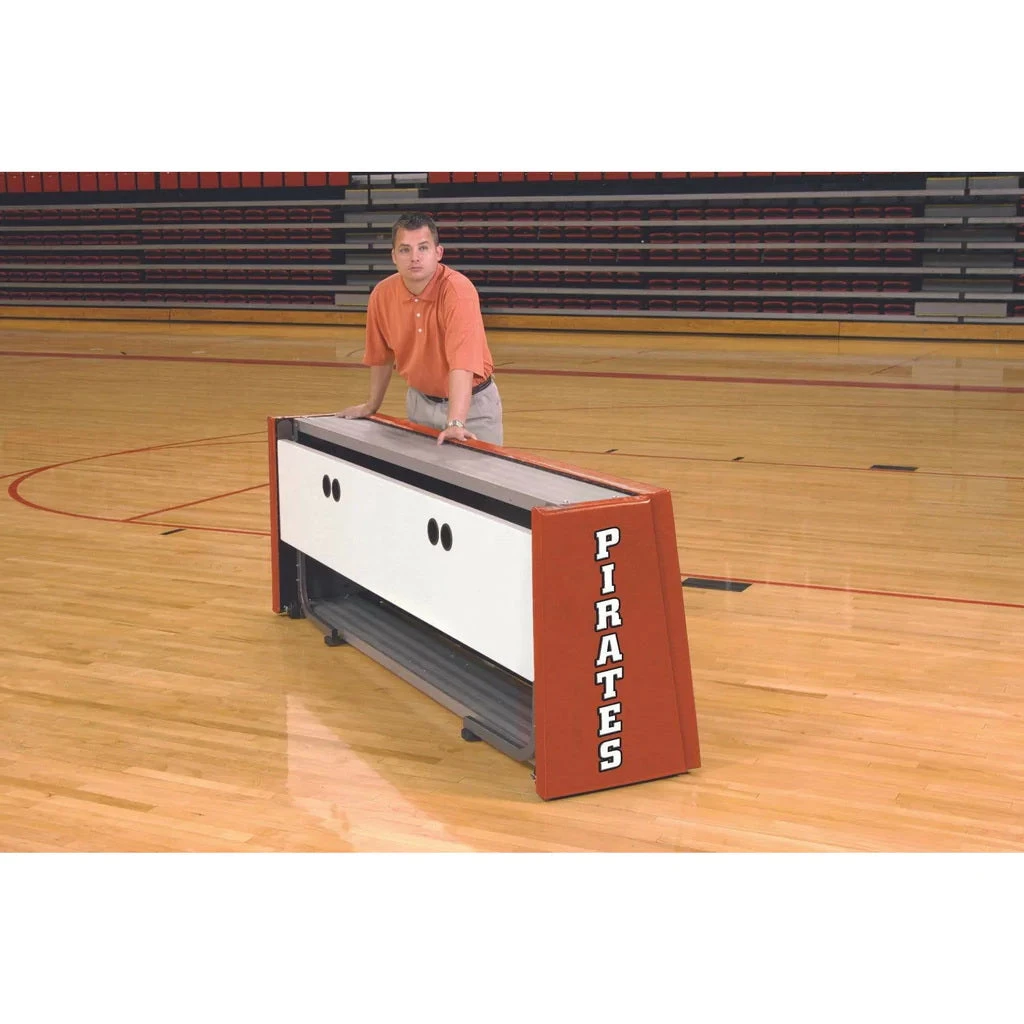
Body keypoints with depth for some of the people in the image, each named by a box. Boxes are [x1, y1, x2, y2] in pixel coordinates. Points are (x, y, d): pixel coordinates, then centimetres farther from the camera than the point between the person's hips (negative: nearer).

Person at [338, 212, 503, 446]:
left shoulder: (458, 290, -25)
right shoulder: (382, 294, -9)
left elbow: (462, 363, -35)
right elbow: (381, 357, 8)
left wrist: (455, 424, -44)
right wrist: (372, 406, 16)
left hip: (471, 402, -4)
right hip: (419, 401, 4)